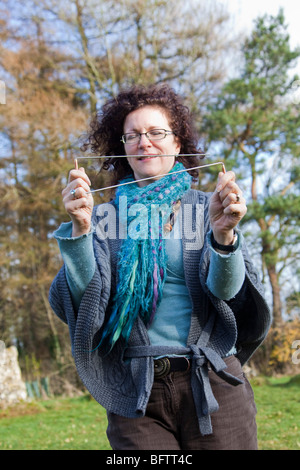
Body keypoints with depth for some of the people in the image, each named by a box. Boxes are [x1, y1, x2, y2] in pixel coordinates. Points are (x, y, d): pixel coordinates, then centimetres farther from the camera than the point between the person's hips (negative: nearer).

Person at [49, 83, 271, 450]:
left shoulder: (206, 206, 6)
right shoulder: (106, 215, 7)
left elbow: (225, 287, -7)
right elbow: (86, 292, -5)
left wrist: (223, 233, -26)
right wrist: (79, 229, -20)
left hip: (213, 382, 0)